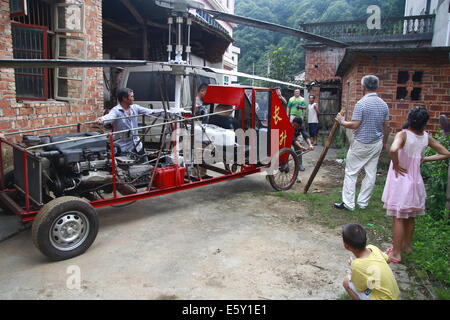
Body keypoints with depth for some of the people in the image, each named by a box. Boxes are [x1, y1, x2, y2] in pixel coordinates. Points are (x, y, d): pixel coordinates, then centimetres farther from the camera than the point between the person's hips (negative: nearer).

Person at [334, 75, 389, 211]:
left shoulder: (361, 103, -16)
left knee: (351, 173, 3)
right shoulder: (384, 104, 5)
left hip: (361, 144, -6)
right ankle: (363, 202, 19)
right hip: (377, 144, 7)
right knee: (371, 173, 10)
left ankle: (348, 203, 4)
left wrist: (342, 121, -2)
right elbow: (386, 127, 10)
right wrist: (384, 143, 21)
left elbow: (355, 125, -19)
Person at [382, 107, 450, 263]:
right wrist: (424, 159, 6)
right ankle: (406, 245, 37)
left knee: (398, 218, 3)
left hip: (400, 180, -5)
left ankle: (396, 253, 11)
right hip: (415, 181, 5)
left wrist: (396, 164, -22)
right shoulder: (426, 137, -2)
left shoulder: (403, 134, -18)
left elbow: (393, 149, -39)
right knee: (410, 217, 20)